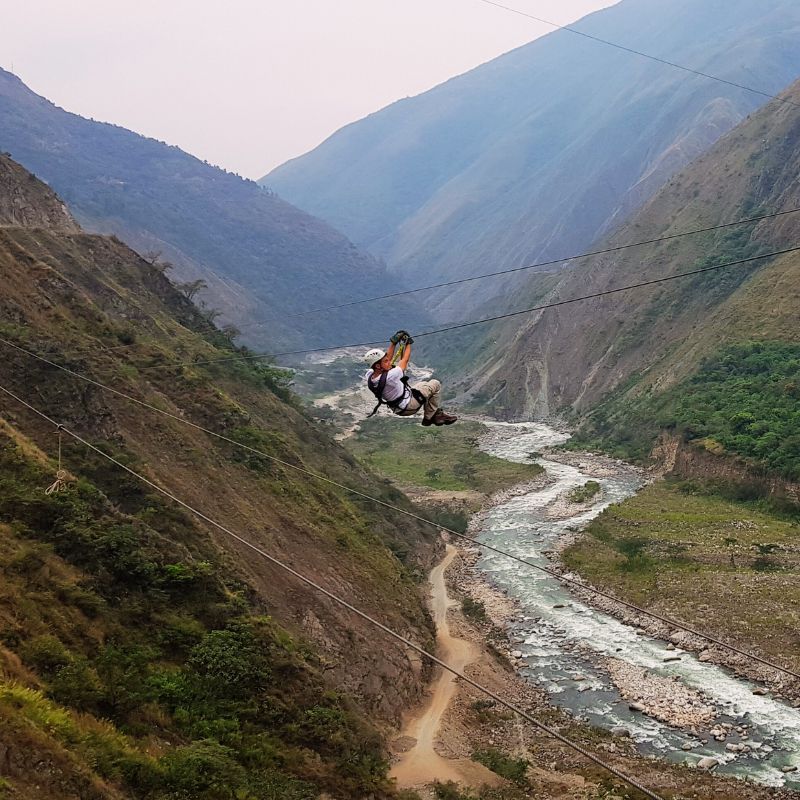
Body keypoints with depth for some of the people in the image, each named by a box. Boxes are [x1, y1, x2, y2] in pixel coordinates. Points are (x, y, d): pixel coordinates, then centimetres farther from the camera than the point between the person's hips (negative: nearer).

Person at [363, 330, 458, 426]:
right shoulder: (389, 376, -38)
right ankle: (430, 416, 17)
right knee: (435, 385, 5)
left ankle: (428, 417, 29)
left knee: (425, 384, 26)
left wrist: (393, 342, -2)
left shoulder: (369, 376, -16)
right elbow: (405, 360, -19)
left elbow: (388, 357, 0)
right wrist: (408, 343, -5)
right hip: (408, 405, -8)